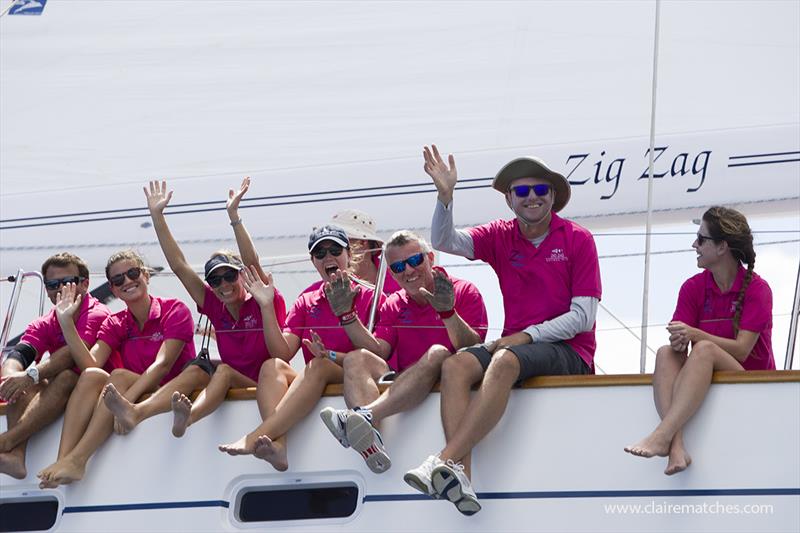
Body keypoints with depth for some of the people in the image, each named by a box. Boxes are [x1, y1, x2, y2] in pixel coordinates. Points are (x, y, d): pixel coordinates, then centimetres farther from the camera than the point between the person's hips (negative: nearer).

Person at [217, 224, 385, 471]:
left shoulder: (369, 296, 6)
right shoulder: (306, 302, 18)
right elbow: (283, 353, 4)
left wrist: (330, 356, -20)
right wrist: (266, 306, -6)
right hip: (315, 387, 4)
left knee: (319, 366, -33)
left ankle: (254, 438, -45)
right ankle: (277, 447, -49)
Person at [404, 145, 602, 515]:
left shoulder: (577, 239, 0)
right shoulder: (501, 237, 12)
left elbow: (583, 317, -5)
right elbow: (445, 242, -3)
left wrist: (528, 335, -13)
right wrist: (445, 196, -20)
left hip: (567, 352, -5)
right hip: (515, 343, 5)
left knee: (505, 361, -35)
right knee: (456, 365, -25)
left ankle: (446, 460, -44)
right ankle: (460, 475, -38)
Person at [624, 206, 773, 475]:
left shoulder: (756, 289, -6)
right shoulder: (693, 287, 8)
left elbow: (741, 350, -16)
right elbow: (679, 341, -3)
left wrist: (694, 334, -28)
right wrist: (678, 342, -28)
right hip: (704, 382, 5)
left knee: (705, 350, -33)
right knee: (666, 353, -25)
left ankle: (660, 437, -47)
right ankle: (676, 445, -46)